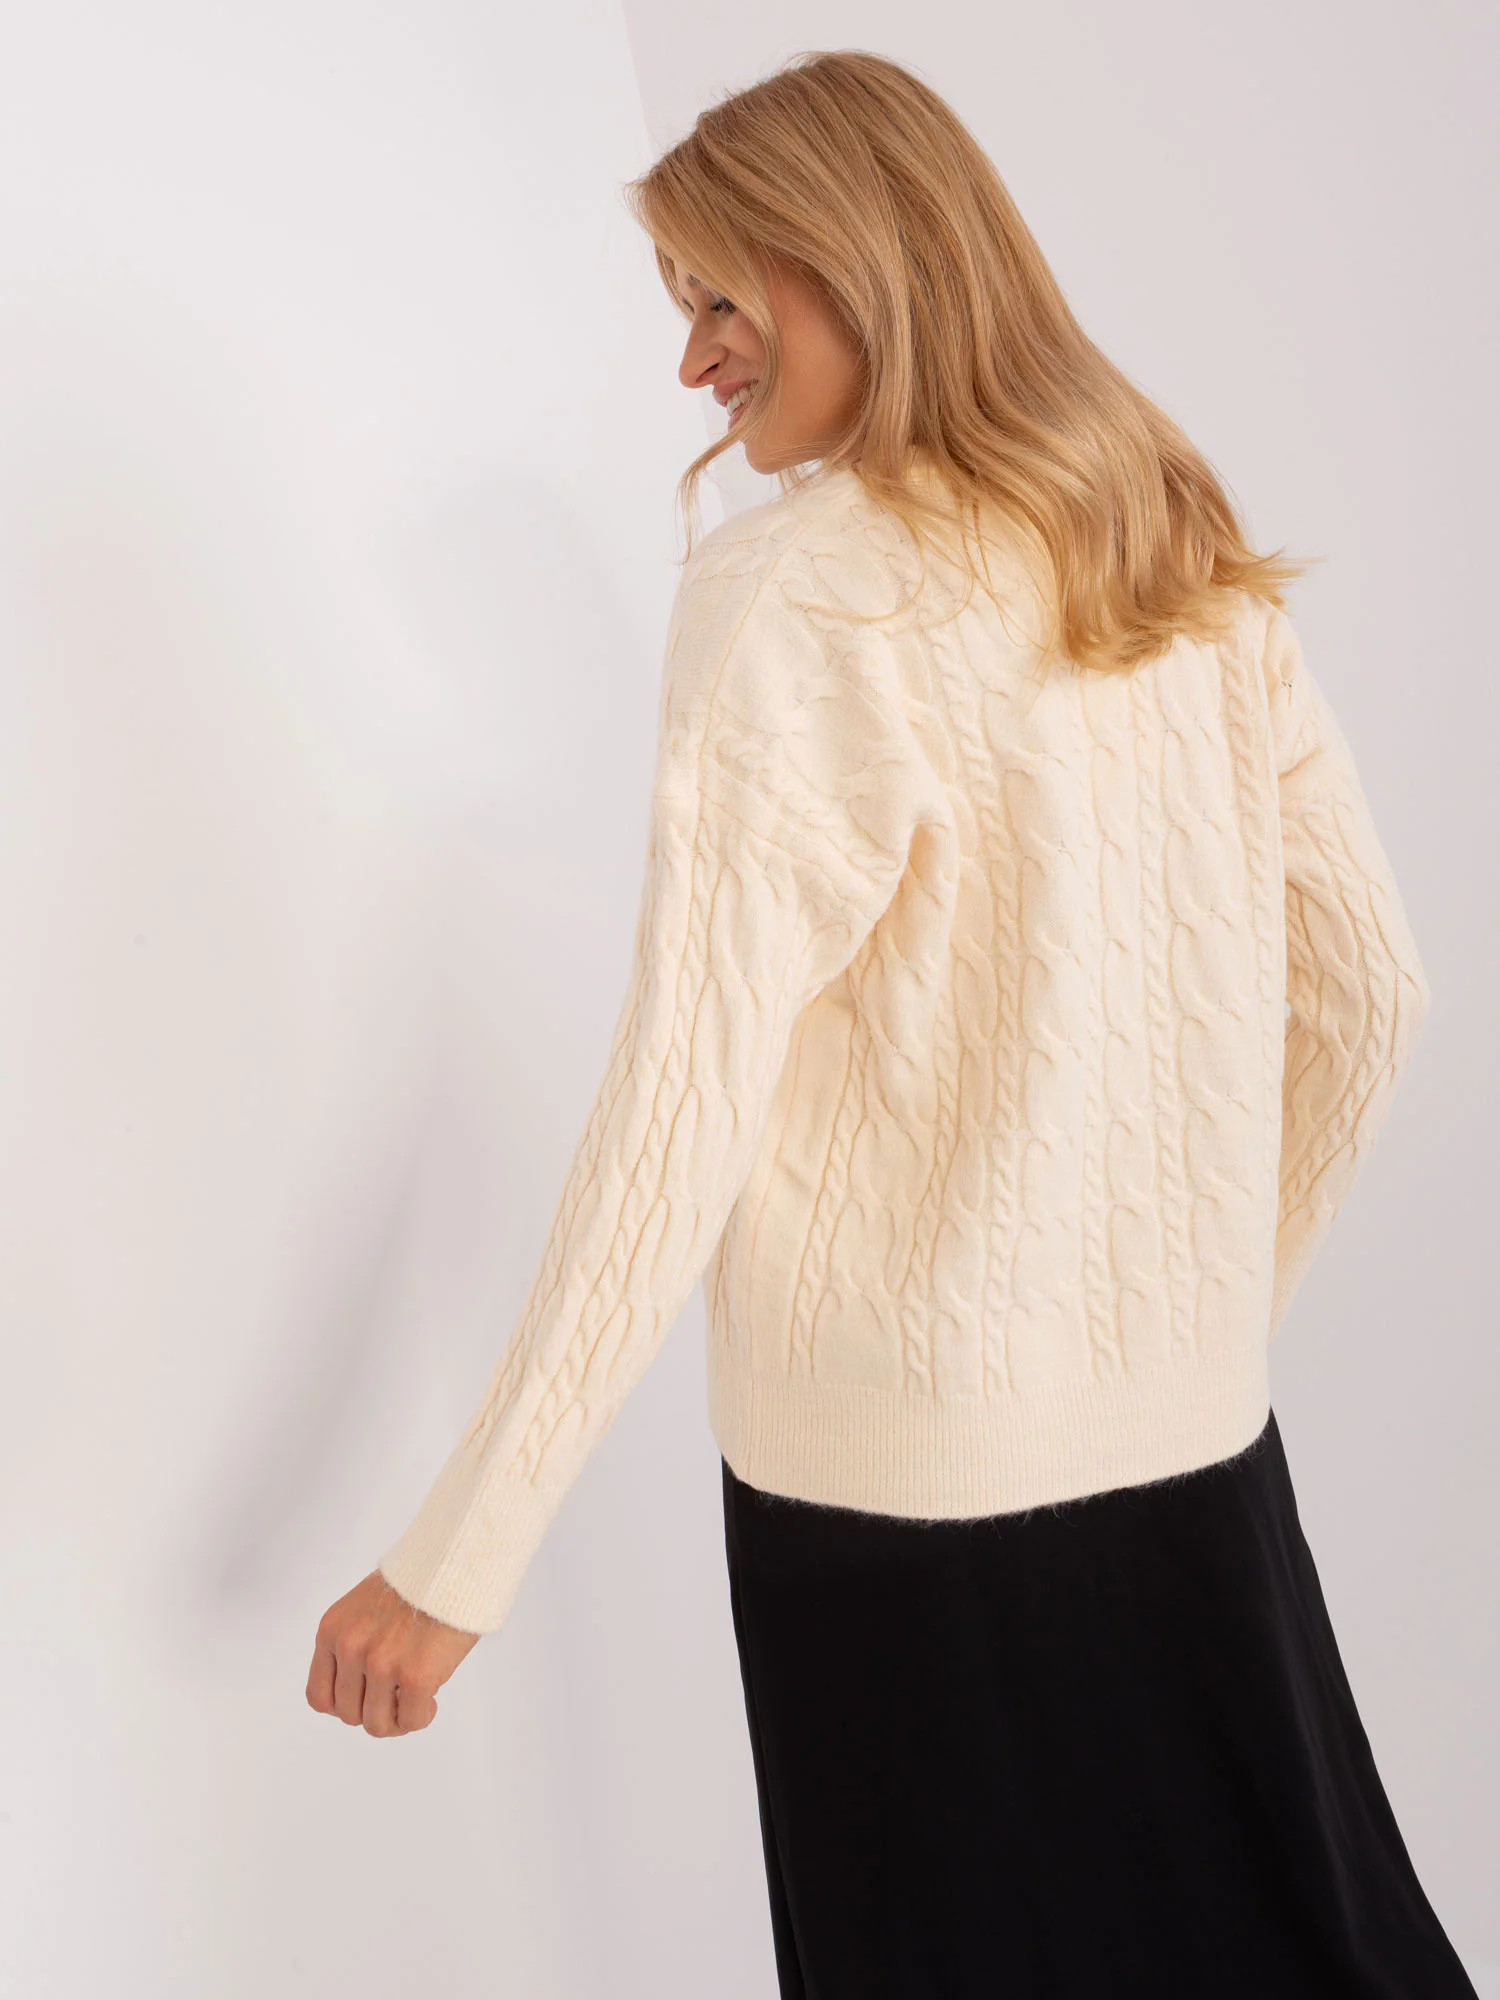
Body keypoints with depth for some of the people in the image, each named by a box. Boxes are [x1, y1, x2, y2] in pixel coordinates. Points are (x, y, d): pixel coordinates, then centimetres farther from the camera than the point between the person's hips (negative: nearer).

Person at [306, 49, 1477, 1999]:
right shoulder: (1193, 558, 5)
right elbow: (1368, 989, 9)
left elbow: (683, 1119, -19)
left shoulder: (795, 595, -15)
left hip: (910, 1474, -6)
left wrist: (454, 1562, -13)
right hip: (1194, 1440, 6)